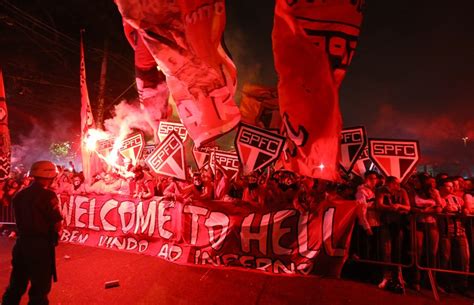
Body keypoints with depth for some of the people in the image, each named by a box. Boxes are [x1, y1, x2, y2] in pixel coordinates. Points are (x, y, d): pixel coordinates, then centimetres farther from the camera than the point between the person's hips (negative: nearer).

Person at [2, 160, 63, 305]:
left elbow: (21, 220, 11)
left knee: (16, 285, 20)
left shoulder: (19, 195, 6)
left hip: (22, 243, 7)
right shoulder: (48, 195, -16)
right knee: (40, 287, 8)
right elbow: (57, 225, -16)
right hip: (41, 245, -7)